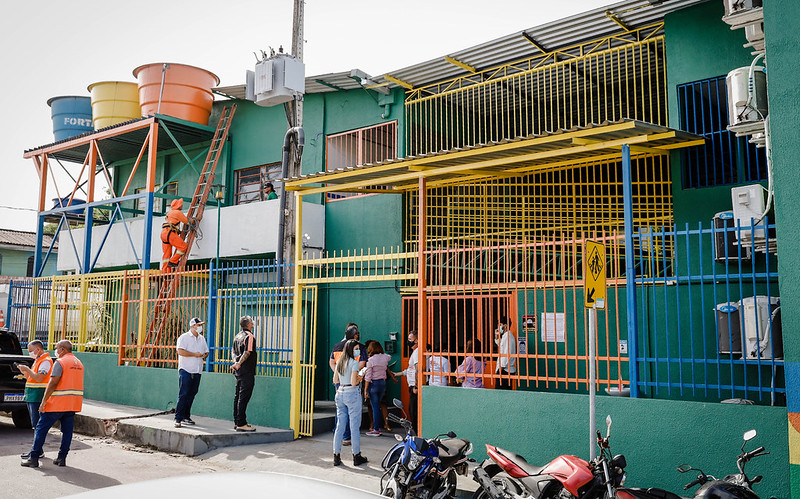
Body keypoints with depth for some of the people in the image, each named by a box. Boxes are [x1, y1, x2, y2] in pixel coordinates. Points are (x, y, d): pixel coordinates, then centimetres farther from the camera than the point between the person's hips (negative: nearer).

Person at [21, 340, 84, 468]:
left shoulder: (60, 362, -10)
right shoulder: (79, 363, 14)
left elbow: (53, 383, -16)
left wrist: (43, 402, -13)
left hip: (58, 403, -7)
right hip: (73, 404, 7)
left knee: (41, 429, 3)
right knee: (67, 431, 10)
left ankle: (33, 458, 5)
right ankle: (62, 458, 11)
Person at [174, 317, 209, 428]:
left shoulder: (202, 339, 17)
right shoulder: (184, 337, -4)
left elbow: (206, 351, 25)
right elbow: (180, 351, -16)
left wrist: (204, 355, 2)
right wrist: (195, 354, -15)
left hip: (197, 371, 7)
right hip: (186, 370, -7)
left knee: (191, 394, 9)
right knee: (183, 395, -9)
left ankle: (186, 417, 17)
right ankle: (178, 419, -7)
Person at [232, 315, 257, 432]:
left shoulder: (237, 336, 15)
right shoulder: (250, 336, -12)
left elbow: (234, 352, 18)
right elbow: (247, 353, -20)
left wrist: (236, 363, 8)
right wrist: (239, 364, -14)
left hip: (238, 371, 9)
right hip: (247, 372, -9)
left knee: (238, 396, 13)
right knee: (244, 397, -7)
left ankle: (237, 422, 19)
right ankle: (241, 424, -7)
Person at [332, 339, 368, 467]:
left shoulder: (339, 362, 10)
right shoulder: (354, 362, -12)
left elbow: (335, 380, 14)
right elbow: (353, 382, -18)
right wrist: (359, 378, 1)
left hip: (340, 393, 7)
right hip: (352, 394, -7)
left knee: (339, 426, 9)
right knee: (354, 426, 2)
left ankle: (336, 456, 12)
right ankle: (356, 456, 8)